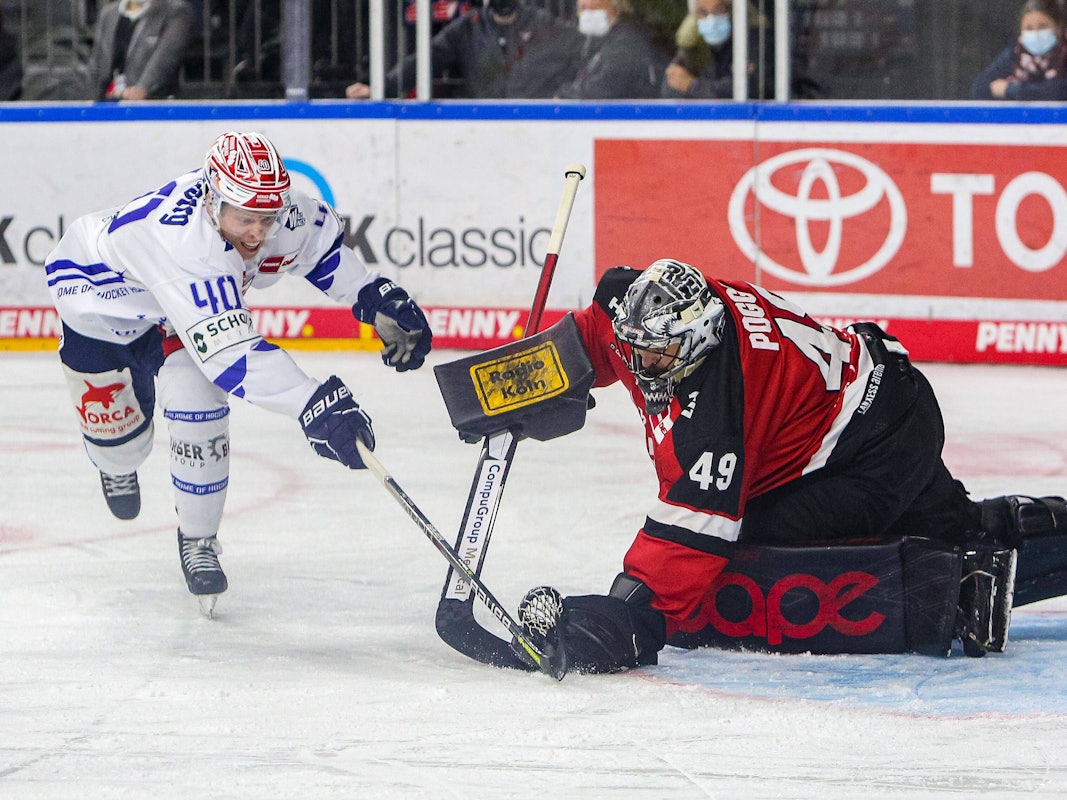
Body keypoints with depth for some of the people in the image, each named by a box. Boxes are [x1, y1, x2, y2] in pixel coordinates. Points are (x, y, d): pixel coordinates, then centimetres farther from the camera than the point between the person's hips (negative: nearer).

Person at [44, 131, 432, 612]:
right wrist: (313, 405, -62)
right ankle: (117, 464, 43)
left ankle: (198, 540, 7)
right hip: (93, 284, -5)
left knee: (197, 409, -13)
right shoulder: (184, 241, -49)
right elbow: (228, 349, -55)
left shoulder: (273, 207, -27)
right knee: (118, 433, 4)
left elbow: (321, 239, -1)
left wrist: (377, 299, -11)